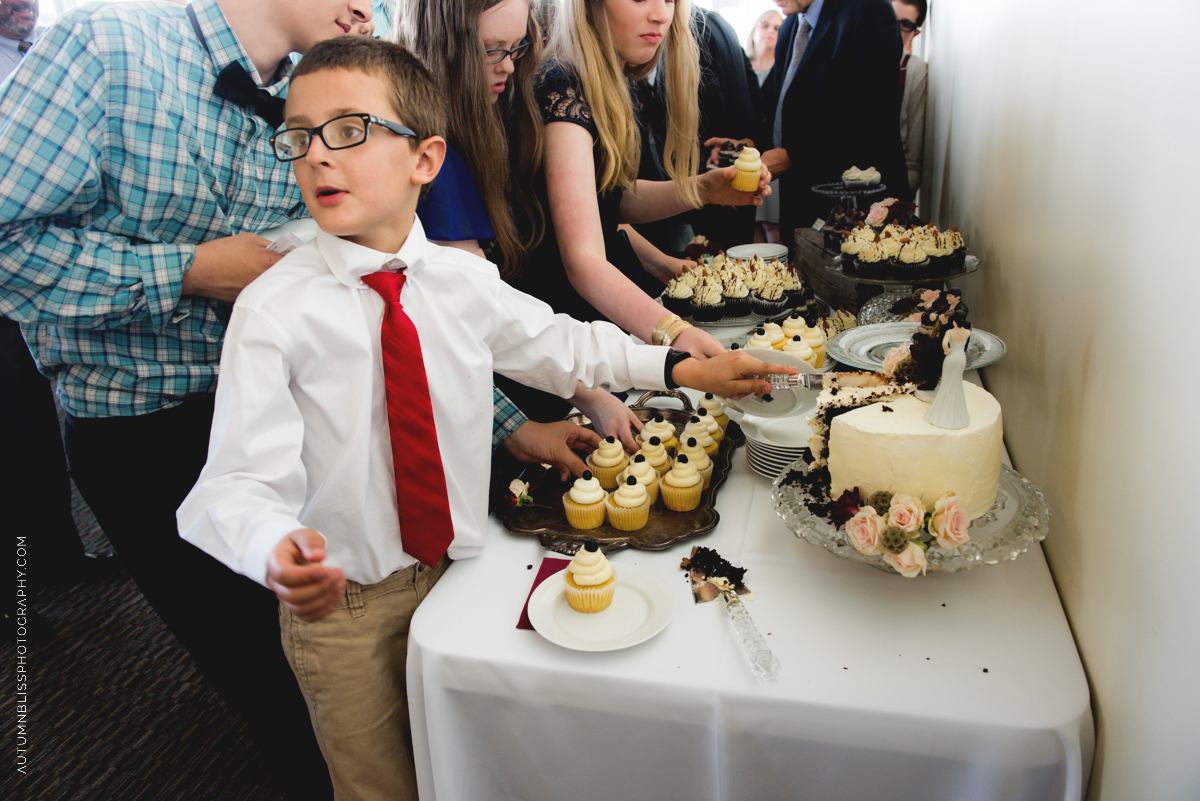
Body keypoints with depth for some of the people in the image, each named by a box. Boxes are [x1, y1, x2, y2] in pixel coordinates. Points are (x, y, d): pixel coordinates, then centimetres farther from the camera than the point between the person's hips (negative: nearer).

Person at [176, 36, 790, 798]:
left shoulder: (464, 279, -6)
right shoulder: (274, 309, -17)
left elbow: (559, 343, 7)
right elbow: (241, 478, -22)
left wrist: (681, 367, 3)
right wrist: (280, 552, -43)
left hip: (459, 572, 3)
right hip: (341, 601, -2)